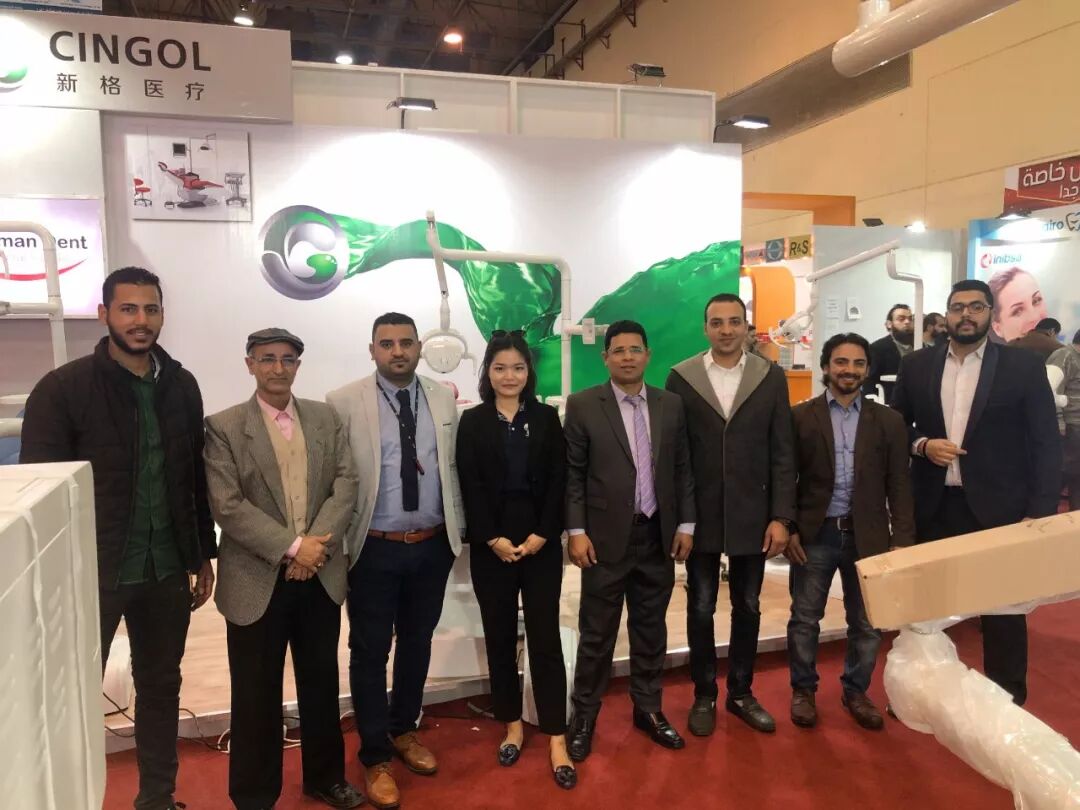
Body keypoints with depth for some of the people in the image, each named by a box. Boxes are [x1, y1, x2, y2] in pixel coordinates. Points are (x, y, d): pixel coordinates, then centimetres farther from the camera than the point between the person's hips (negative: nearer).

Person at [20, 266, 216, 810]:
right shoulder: (62, 388, -9)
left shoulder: (181, 386, 3)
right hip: (91, 569, -4)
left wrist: (204, 555, 10)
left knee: (161, 685, 16)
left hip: (166, 567, 4)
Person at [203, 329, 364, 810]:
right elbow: (227, 506, -13)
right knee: (257, 694, 9)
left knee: (322, 682, 16)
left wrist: (317, 544, -15)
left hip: (321, 575, 3)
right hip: (257, 581, -3)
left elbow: (346, 485, -1)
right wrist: (290, 548, -19)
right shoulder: (223, 427, -4)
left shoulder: (326, 418, 6)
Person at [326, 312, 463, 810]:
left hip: (433, 546, 4)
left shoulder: (443, 400, 4)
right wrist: (334, 537, -10)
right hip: (375, 548, -3)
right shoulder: (344, 403, -8)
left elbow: (452, 468, 7)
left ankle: (404, 730, 40)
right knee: (370, 651, 8)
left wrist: (456, 529, 7)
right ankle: (375, 755, 26)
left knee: (417, 643, 18)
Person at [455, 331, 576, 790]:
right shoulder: (472, 422, 2)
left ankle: (557, 739, 9)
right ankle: (512, 727, 26)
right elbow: (470, 488, -3)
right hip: (490, 545, 0)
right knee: (500, 637, 10)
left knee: (545, 637, 1)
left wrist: (542, 534, -10)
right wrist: (493, 539, -11)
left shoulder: (546, 418, 5)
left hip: (541, 541, 0)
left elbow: (558, 481, -1)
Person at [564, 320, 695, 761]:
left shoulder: (671, 405, 5)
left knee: (651, 628, 14)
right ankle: (584, 715, 23)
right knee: (597, 632, 7)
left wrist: (685, 524, 3)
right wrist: (576, 531, -10)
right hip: (606, 537, -3)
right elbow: (572, 474, -5)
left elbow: (683, 469, 8)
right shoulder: (582, 405, -4)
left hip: (658, 535, 3)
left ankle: (648, 708, 31)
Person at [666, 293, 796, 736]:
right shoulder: (681, 377, -3)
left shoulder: (771, 377, 0)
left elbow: (782, 452, 0)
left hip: (752, 515, 1)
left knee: (748, 608, 13)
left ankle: (741, 692, 31)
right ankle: (704, 695, 28)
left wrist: (781, 516, -6)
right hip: (700, 516, -1)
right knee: (700, 609, 10)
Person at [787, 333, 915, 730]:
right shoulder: (800, 417, -2)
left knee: (867, 624, 12)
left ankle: (856, 690, 32)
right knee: (804, 619, 9)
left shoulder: (888, 421, 3)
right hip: (815, 534, -1)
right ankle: (803, 689, 27)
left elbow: (899, 487, 3)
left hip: (867, 536, 2)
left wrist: (902, 540, -3)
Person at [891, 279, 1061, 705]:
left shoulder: (1024, 366, -2)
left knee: (1003, 606, 8)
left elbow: (1047, 444, -3)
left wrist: (1041, 512, -11)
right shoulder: (916, 366, 4)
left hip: (998, 508, -2)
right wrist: (922, 445, -12)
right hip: (933, 507, 2)